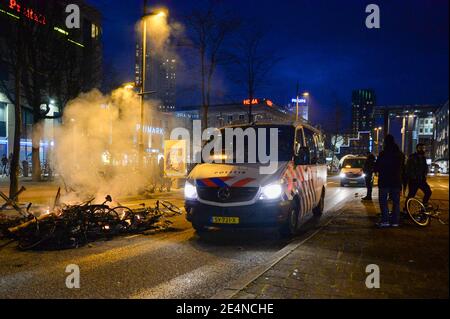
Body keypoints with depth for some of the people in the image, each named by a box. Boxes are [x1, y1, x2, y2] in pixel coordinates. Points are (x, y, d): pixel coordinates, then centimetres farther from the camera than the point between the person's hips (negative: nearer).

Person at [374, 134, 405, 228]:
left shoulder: (383, 154, -13)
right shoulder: (400, 154, 7)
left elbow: (376, 167, -9)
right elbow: (402, 167, 18)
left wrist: (377, 170, 12)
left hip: (384, 181, -5)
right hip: (397, 181, 5)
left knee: (383, 201, 0)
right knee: (396, 201, 10)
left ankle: (385, 220, -9)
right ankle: (395, 221, 10)